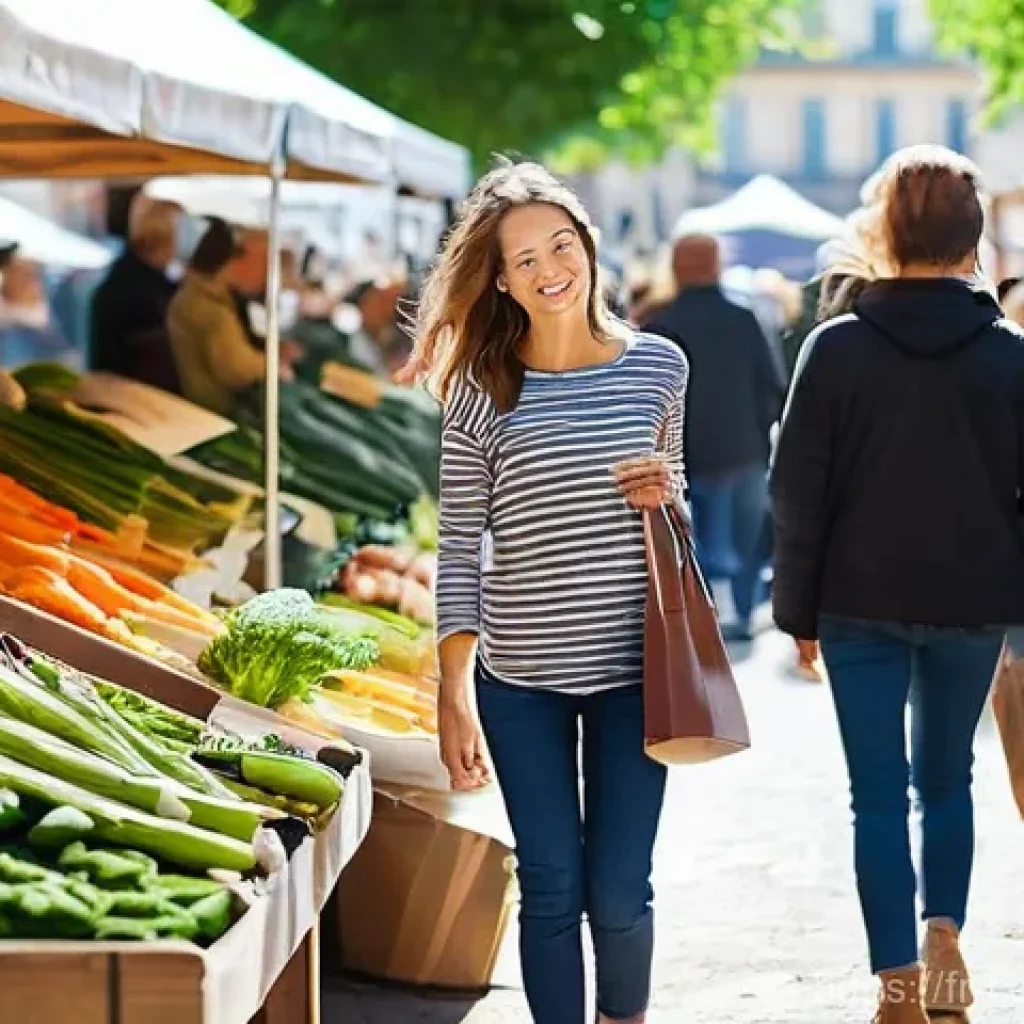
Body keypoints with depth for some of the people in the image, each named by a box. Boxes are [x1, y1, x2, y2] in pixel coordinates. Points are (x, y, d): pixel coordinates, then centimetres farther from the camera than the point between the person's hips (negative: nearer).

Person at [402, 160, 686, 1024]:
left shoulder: (657, 366, 2)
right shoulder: (482, 389, -3)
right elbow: (460, 547, -2)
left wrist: (667, 494, -8)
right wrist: (453, 695, -7)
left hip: (632, 669, 1)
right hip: (521, 678, -1)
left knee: (618, 893, 5)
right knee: (551, 890, 5)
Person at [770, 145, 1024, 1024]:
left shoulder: (837, 348, -6)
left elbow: (798, 492, -4)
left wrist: (800, 609, 4)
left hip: (863, 603, -1)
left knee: (879, 792, 5)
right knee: (946, 778, 20)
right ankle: (943, 938, 8)